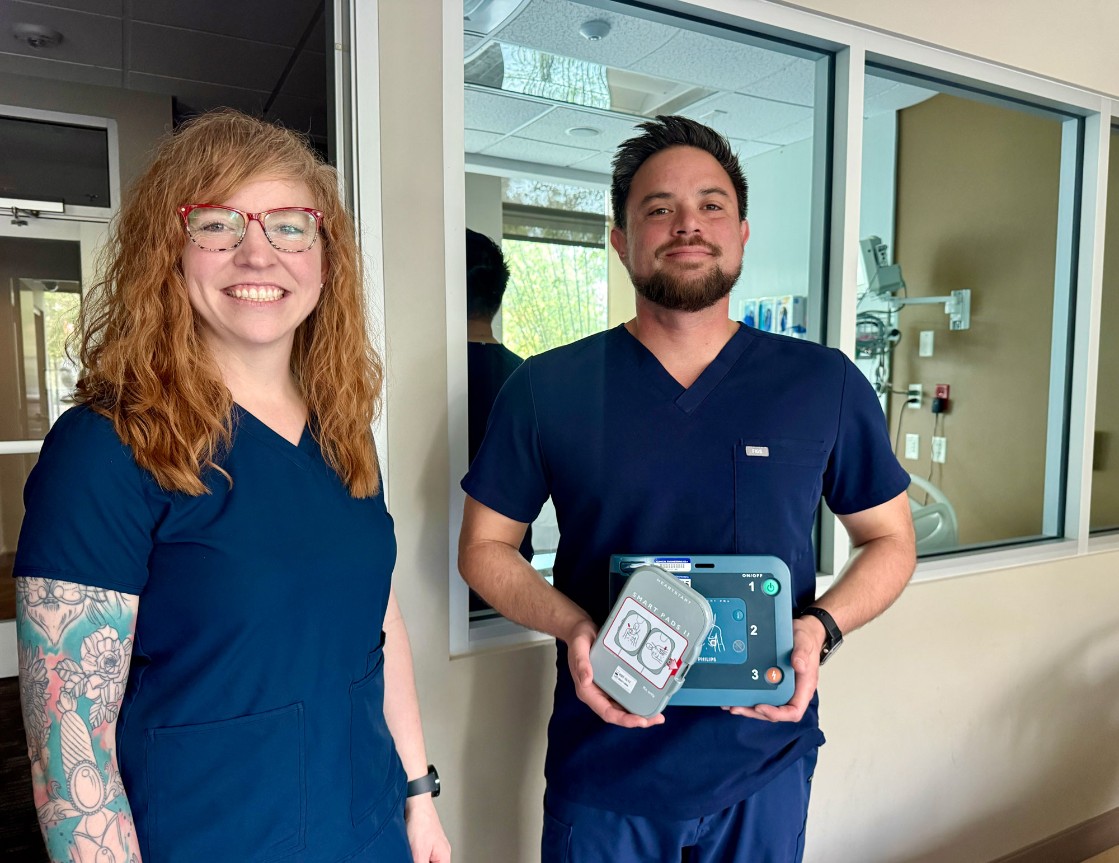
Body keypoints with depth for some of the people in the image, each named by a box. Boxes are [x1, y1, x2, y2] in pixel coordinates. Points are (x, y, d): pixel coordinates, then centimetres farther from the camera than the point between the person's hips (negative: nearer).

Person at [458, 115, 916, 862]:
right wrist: (573, 626, -18)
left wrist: (821, 628, -14)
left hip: (766, 768, 2)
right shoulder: (546, 389, -7)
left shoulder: (825, 385, -3)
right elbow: (485, 546, 0)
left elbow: (891, 540, 5)